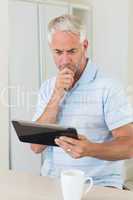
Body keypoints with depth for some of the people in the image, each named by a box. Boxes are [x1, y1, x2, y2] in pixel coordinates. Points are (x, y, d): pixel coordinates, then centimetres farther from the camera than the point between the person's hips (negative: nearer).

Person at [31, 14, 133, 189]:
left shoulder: (108, 87, -9)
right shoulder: (48, 88, 7)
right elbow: (37, 146, -2)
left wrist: (89, 149, -30)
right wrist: (57, 96, -10)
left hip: (99, 184, -3)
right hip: (52, 181, 4)